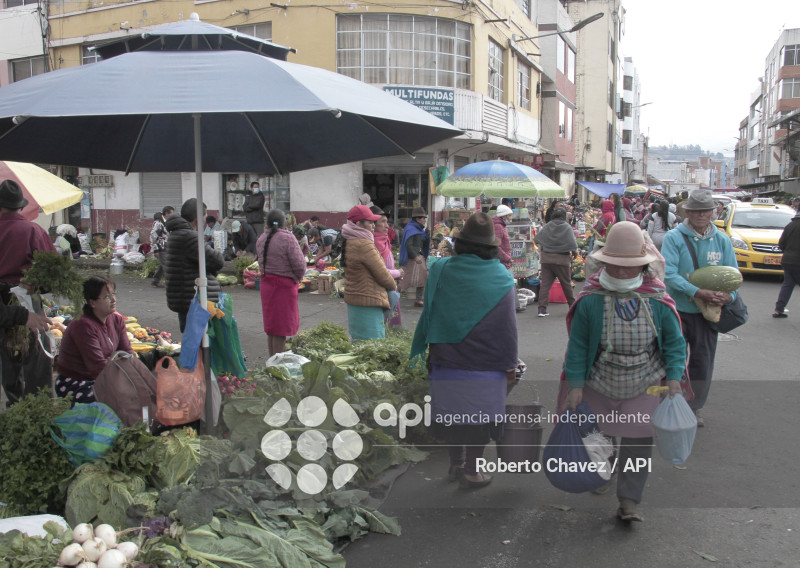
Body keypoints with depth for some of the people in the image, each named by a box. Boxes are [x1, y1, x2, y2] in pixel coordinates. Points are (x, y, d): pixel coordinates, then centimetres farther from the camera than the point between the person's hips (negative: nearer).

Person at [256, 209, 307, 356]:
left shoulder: (261, 239, 6)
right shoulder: (287, 238, -14)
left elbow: (262, 261, 5)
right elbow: (299, 265, -13)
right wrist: (297, 278, 3)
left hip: (266, 283, 6)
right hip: (285, 285, -6)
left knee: (270, 328, 16)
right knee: (281, 328, -1)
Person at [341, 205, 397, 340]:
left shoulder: (348, 243, 10)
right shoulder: (364, 244, -19)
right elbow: (382, 273, -14)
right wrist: (393, 286, 6)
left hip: (353, 297, 10)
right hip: (368, 300, -10)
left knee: (358, 340, 15)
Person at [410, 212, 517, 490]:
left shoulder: (440, 271, -4)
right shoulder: (501, 278, -9)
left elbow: (429, 316, 2)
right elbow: (508, 327, -6)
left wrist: (427, 351, 12)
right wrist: (510, 364, 2)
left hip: (447, 361, 3)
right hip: (485, 365, -2)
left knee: (453, 410, 16)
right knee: (479, 414, 9)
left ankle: (456, 464, 30)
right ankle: (471, 472, 19)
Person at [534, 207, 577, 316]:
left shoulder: (547, 227, 4)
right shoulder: (567, 228, -5)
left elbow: (537, 240, 7)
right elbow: (573, 246, -13)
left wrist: (541, 255, 16)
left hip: (546, 258, 2)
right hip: (562, 259, -2)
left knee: (545, 283, 2)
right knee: (566, 283, 12)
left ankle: (542, 309, -6)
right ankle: (573, 306, 28)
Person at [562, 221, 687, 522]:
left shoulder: (657, 300, -12)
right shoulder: (590, 300, -16)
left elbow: (674, 343, 0)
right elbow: (577, 346, -9)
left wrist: (674, 377, -11)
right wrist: (575, 385, -10)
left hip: (643, 387, 0)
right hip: (599, 386, 0)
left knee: (638, 441, 1)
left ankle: (629, 500, 16)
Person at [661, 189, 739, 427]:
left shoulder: (722, 240, 3)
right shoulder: (674, 238, -10)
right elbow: (668, 273, -18)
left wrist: (729, 295, -17)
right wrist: (697, 292, -28)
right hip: (677, 309, -3)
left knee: (703, 363, 12)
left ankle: (694, 407, 30)